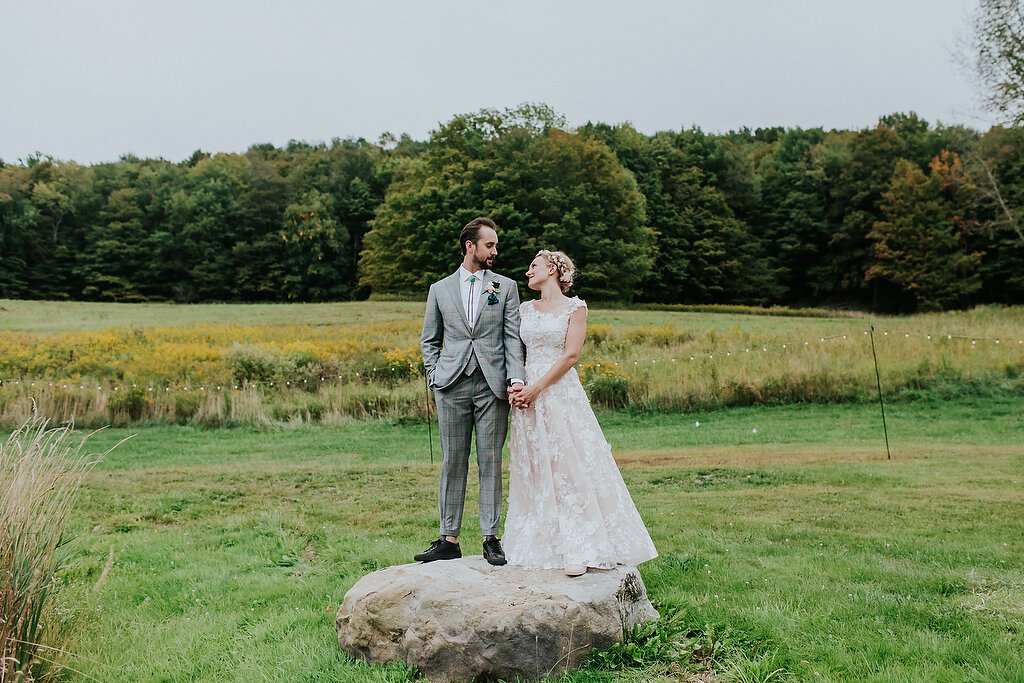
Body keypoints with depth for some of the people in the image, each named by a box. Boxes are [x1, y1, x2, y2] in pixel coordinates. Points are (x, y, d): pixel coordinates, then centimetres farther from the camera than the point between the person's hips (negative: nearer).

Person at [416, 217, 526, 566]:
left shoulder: (506, 287, 10)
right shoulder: (440, 289, 12)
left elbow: (513, 337, 2)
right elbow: (429, 340, 16)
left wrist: (516, 378, -11)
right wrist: (434, 378, 2)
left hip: (492, 386, -1)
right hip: (452, 386, 1)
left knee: (491, 462, 1)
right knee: (452, 463, 4)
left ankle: (491, 539, 8)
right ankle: (449, 540, 10)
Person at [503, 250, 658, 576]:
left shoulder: (574, 307, 0)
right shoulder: (525, 309, 15)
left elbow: (570, 355, -8)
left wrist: (536, 388, -13)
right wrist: (513, 385, -6)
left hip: (561, 393, -5)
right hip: (527, 395, 5)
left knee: (570, 465, -8)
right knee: (533, 470, 5)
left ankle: (579, 549, -5)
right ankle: (540, 545, 12)